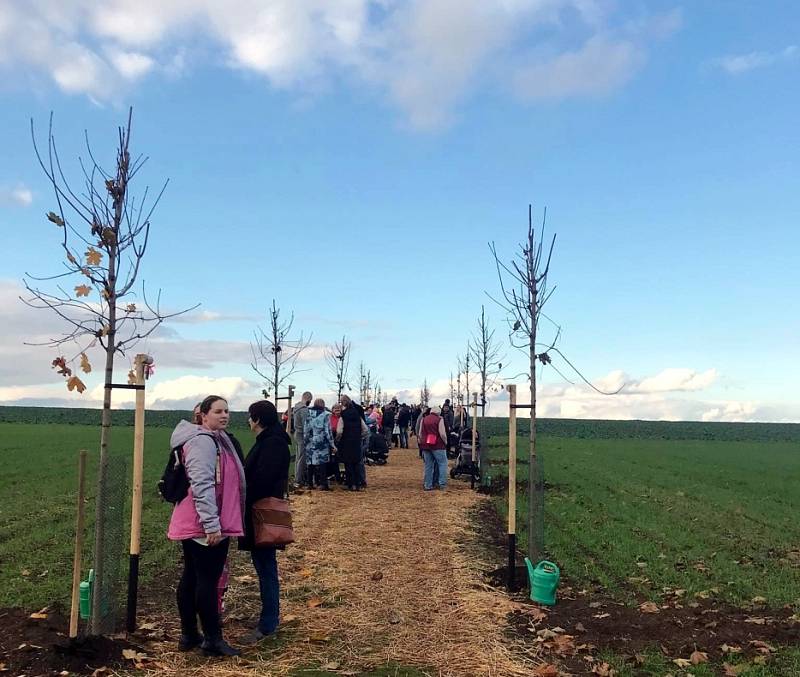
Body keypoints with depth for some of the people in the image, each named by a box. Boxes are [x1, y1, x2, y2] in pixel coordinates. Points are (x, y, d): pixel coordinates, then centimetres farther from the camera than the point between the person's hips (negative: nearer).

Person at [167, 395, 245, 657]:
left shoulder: (217, 439, 15)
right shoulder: (203, 441, -16)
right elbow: (202, 485, -24)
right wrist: (212, 524, -26)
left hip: (193, 525, 10)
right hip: (205, 526, -10)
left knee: (191, 577, 14)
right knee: (208, 580, -2)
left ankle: (189, 635, 24)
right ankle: (212, 639, 7)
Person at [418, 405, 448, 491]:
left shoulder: (424, 419, 10)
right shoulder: (439, 419, -6)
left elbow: (420, 434, 11)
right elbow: (442, 434, -12)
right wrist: (445, 442, 4)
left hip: (425, 445, 5)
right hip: (437, 445, -5)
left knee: (428, 465, 9)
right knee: (442, 463, 5)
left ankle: (427, 485, 10)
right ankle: (442, 483, 0)